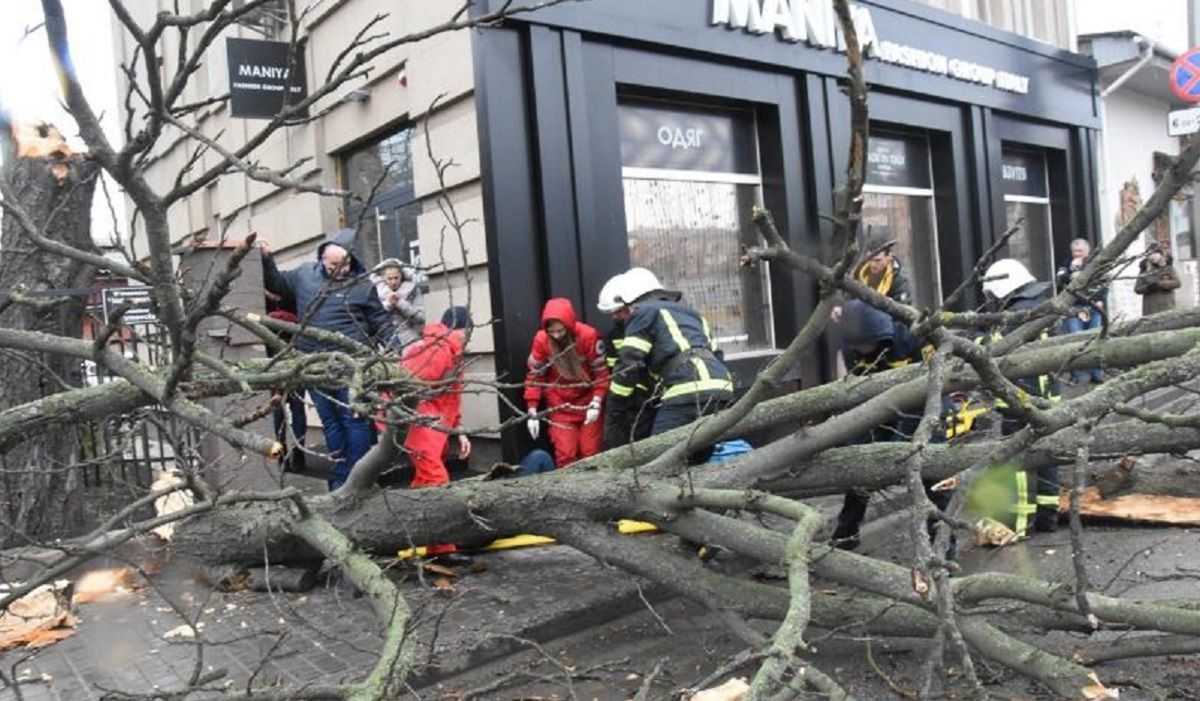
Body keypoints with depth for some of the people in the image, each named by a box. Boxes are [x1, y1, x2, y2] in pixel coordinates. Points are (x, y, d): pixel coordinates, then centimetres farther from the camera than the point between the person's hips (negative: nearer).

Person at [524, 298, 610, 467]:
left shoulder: (589, 336, -20)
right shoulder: (541, 340, -16)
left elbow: (601, 372, -9)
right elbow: (534, 376, -4)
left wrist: (596, 403, -19)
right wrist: (532, 412, -6)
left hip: (588, 403, -1)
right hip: (560, 407, 1)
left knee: (591, 453, 2)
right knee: (565, 454, -4)